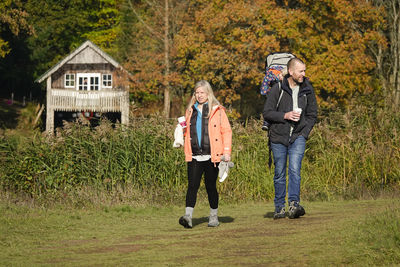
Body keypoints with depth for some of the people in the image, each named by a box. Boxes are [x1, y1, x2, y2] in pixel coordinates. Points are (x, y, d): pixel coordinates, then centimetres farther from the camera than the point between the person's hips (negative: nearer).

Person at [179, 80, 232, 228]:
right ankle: (188, 217, -20)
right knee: (192, 186, -10)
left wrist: (226, 152, -7)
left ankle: (214, 217, 20)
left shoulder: (217, 110, 1)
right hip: (194, 157, 3)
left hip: (211, 156, -3)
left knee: (211, 187, 4)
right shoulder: (190, 111, 14)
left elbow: (226, 131, 0)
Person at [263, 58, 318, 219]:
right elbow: (267, 112, -4)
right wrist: (285, 116, -18)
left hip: (298, 137, 1)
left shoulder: (308, 90, 3)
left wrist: (304, 134, -2)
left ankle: (294, 204, -24)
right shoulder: (278, 89, -5)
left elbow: (312, 115, 11)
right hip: (279, 137, 0)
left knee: (295, 169, -17)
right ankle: (279, 208, 14)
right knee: (280, 174, 5)